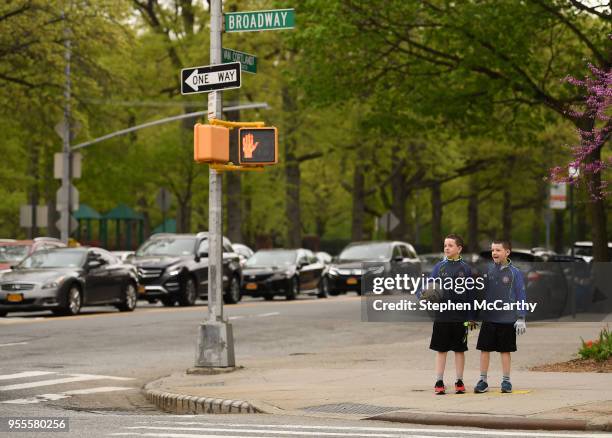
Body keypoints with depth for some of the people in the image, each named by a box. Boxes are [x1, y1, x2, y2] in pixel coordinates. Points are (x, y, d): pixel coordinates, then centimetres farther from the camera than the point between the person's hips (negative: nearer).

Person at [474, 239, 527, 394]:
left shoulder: (514, 272, -3)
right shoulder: (487, 270, 3)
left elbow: (520, 296, -1)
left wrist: (521, 318, -4)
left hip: (507, 319, -2)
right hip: (488, 318, 2)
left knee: (505, 350, 5)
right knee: (484, 349, 4)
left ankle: (506, 381, 15)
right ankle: (482, 381, 12)